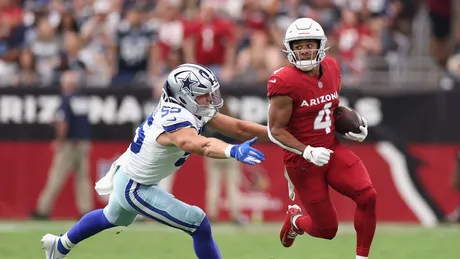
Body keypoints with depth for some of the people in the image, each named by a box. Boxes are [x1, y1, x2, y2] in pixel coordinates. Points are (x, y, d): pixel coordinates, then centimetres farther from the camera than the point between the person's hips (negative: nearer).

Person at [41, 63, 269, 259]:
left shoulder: (192, 109, -7)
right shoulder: (175, 121, -35)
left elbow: (238, 128, -7)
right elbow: (199, 145, -58)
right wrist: (233, 151, -76)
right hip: (136, 188, -10)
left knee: (113, 218, 37)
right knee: (200, 226, -12)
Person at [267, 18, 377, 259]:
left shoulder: (331, 68, 1)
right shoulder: (285, 82, -20)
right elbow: (276, 131, -16)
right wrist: (307, 152, -26)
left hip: (332, 149, 5)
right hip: (303, 162, -5)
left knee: (367, 196, -19)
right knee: (327, 229, 2)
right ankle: (295, 220, 38)